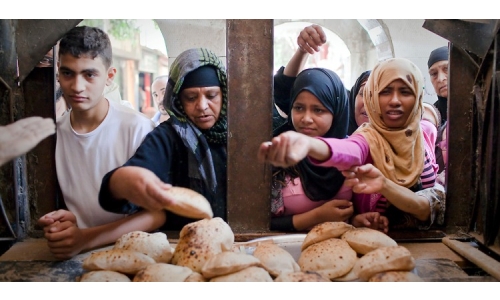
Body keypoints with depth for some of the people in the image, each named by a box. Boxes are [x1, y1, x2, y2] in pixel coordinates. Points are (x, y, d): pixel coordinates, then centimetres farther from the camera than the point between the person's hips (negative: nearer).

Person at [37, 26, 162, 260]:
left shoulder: (137, 128, -14)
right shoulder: (52, 131, 1)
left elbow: (156, 214, -12)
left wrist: (86, 238, -22)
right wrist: (56, 223, -10)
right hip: (71, 251, 3)